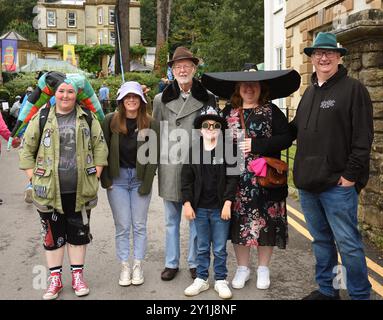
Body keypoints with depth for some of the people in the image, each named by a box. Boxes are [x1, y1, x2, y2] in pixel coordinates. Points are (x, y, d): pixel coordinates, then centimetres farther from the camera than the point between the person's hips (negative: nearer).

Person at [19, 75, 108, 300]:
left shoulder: (88, 118, 4)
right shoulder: (41, 118, 2)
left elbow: (100, 146, 6)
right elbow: (27, 149, 5)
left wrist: (96, 174, -1)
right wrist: (33, 177, -2)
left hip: (80, 190, 0)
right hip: (50, 189, 0)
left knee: (78, 232, 11)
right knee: (53, 234, 10)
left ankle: (78, 275, 26)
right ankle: (55, 278, 24)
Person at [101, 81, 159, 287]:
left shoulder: (150, 124, -2)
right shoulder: (111, 121, -1)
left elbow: (154, 155, -3)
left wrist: (146, 183, -9)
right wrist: (106, 179, -5)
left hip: (140, 179, 0)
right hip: (117, 179, 0)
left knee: (139, 225, 7)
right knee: (122, 226, 5)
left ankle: (138, 266, 20)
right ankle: (125, 267, 18)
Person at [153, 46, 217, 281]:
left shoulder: (207, 98, 2)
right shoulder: (161, 99, 5)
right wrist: (162, 156, 5)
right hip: (170, 168, 1)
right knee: (172, 220, 12)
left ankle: (195, 263, 24)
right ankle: (171, 263, 26)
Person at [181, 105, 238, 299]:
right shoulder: (193, 151, 2)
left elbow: (232, 179, -5)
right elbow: (186, 179, 3)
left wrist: (227, 203, -10)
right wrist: (187, 203, -3)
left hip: (220, 208, -2)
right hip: (200, 208, 2)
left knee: (220, 248, 8)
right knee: (202, 247, 14)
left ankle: (220, 280, 23)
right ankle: (201, 279, 27)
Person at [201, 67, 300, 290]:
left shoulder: (271, 111, 1)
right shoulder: (228, 112, 9)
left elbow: (286, 138, -7)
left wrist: (256, 145, -15)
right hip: (236, 180, 2)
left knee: (264, 222, 5)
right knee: (239, 223, 7)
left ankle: (263, 269, 23)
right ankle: (243, 268, 24)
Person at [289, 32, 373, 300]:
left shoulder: (353, 89, -5)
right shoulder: (309, 92, 17)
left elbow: (363, 137, -11)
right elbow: (295, 129, 21)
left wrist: (351, 175, -15)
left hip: (337, 184, -7)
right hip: (307, 182, 7)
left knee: (348, 243, 0)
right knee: (321, 240, 17)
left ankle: (360, 295, 16)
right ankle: (326, 289, 31)